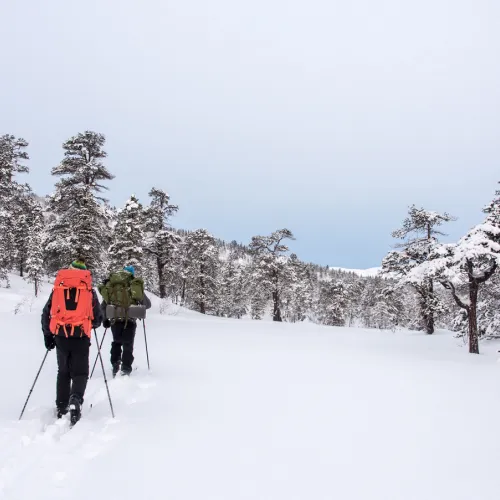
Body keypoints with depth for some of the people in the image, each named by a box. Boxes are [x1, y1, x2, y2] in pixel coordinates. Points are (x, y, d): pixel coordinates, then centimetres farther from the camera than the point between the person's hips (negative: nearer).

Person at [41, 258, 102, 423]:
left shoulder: (58, 287, 8)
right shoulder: (89, 290, 5)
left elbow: (46, 313, 8)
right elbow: (98, 318, 7)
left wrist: (47, 335, 17)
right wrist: (91, 324, 29)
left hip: (61, 336, 2)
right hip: (80, 337, -2)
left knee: (63, 372, 19)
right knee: (80, 373, 6)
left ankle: (61, 408, 17)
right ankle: (76, 399, -21)